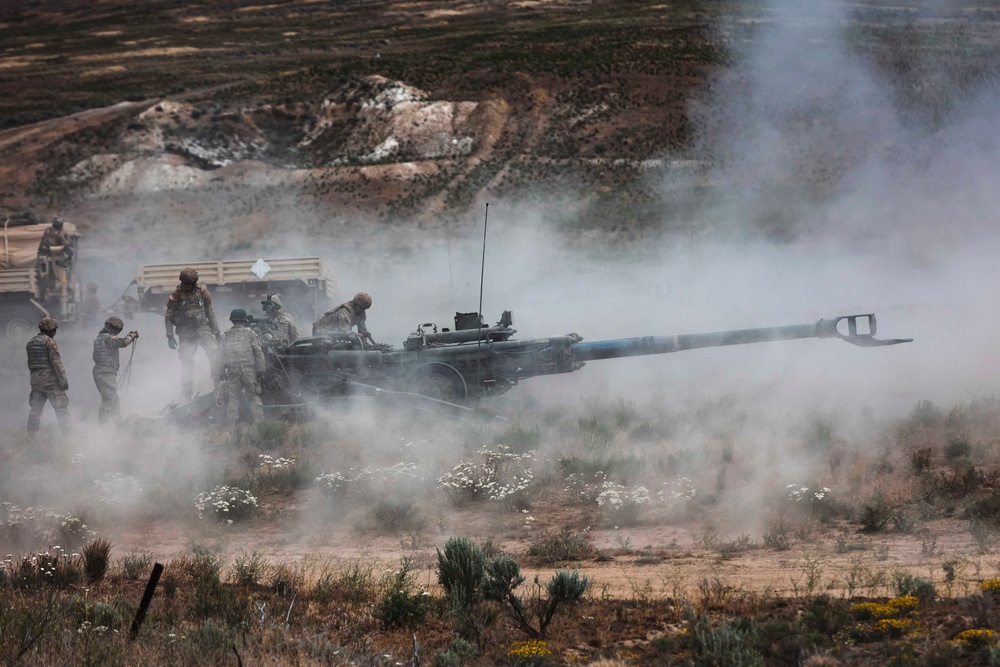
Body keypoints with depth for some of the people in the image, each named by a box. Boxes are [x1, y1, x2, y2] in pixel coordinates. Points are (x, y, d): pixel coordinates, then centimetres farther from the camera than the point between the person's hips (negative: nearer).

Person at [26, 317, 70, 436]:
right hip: (51, 381, -6)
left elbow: (30, 364, 15)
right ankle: (66, 433, -6)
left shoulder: (31, 343, 12)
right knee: (61, 408, -2)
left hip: (35, 380, 6)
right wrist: (63, 379, -12)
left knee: (35, 409, 11)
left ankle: (31, 435, 10)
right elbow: (56, 362, -14)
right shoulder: (49, 342, -10)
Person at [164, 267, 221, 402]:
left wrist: (216, 332, 13)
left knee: (216, 355, -20)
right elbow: (168, 317, 1)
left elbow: (210, 313, 12)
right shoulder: (176, 295, -5)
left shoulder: (202, 292, 2)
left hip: (203, 330, 1)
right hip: (186, 334, -1)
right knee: (187, 364, -2)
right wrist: (170, 336, -6)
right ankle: (187, 396, 7)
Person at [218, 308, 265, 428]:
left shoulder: (226, 336, 11)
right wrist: (260, 371, 1)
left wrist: (221, 373, 15)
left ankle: (231, 425, 1)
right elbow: (258, 352, -1)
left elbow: (220, 355, 10)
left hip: (232, 370, 2)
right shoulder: (250, 333, 4)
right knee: (254, 397, 3)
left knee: (233, 398, 6)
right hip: (249, 368, -2)